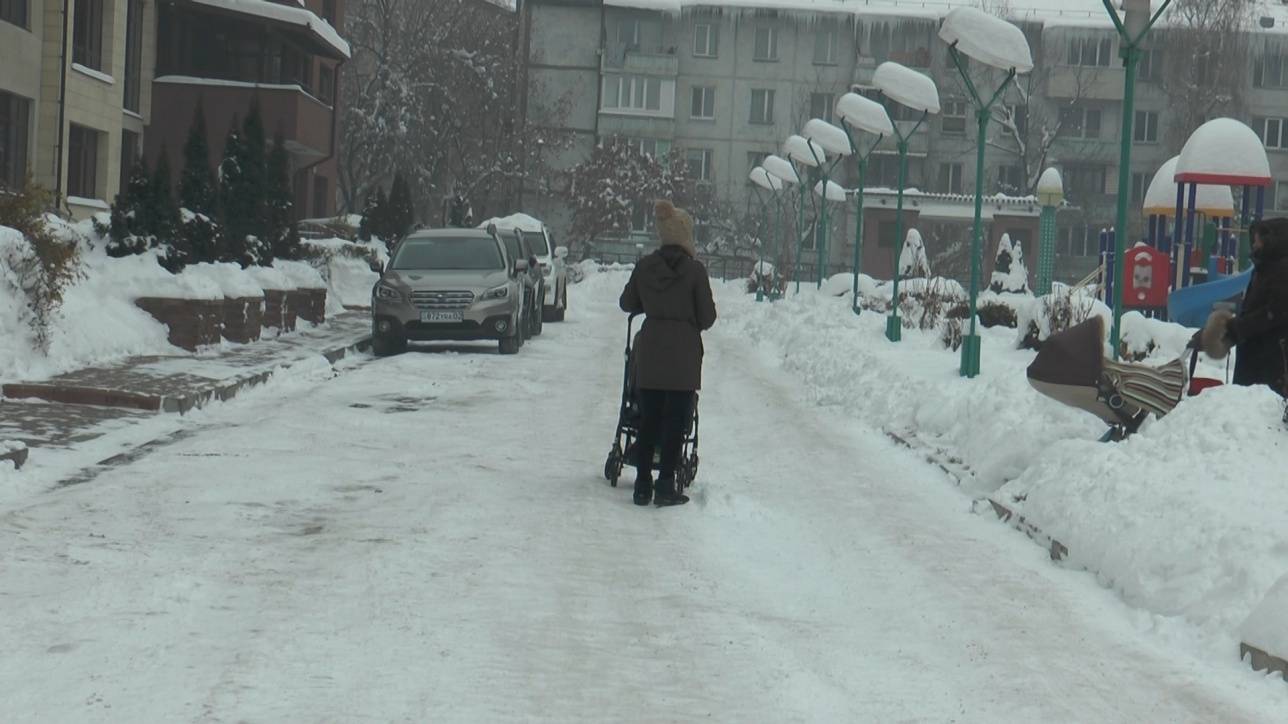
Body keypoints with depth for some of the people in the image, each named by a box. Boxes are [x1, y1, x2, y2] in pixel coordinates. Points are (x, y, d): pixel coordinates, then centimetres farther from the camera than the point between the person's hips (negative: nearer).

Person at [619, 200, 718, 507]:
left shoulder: (645, 266, 1)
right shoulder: (694, 270, -10)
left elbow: (628, 303, 13)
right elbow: (707, 316, -6)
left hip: (649, 353, 4)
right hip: (683, 353, -4)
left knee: (648, 420, 11)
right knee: (676, 422, 4)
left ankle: (643, 486, 12)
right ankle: (665, 487, 3)